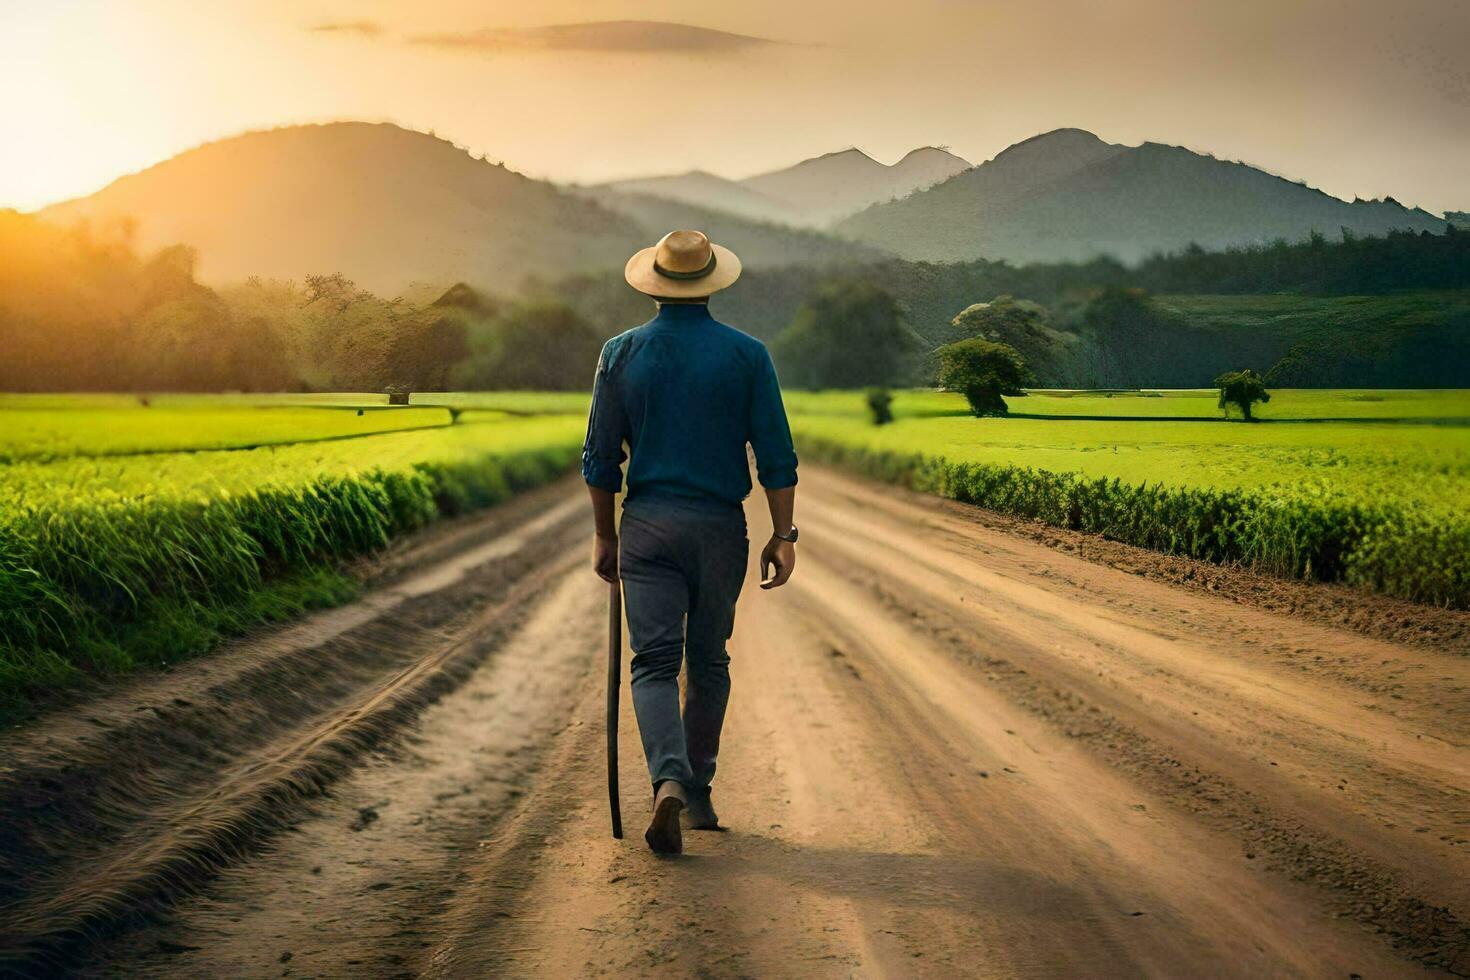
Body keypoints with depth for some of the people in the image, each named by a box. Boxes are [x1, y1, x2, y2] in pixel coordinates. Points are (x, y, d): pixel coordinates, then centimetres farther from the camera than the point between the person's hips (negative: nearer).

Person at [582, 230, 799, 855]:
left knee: (655, 663, 0)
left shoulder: (622, 354, 1)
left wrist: (604, 536, 12)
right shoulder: (747, 355, 0)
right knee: (708, 663, 14)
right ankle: (698, 794, 23)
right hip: (719, 526, 0)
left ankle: (669, 781, -22)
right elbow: (776, 456, -3)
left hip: (648, 524, 0)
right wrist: (783, 535, 3)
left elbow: (600, 459, 3)